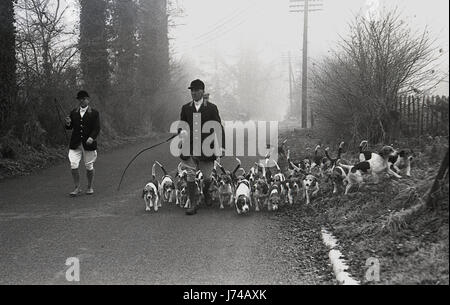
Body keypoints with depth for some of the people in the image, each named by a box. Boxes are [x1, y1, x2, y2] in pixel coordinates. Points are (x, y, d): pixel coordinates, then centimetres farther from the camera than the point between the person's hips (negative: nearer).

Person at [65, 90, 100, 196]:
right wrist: (68, 124, -11)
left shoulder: (94, 113, 2)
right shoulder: (73, 113, 11)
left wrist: (92, 137, -21)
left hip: (89, 144, -2)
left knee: (89, 167, 6)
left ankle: (90, 187, 24)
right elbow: (70, 128, 12)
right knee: (73, 166, -8)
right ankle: (77, 188, 5)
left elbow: (97, 128, -5)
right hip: (75, 144, 2)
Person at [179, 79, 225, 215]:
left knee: (207, 177, 6)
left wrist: (220, 146, -6)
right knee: (190, 176, -2)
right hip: (189, 148, 2)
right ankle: (193, 204, 5)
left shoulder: (211, 108, 0)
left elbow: (219, 127, 1)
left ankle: (206, 191, 39)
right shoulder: (185, 108, 7)